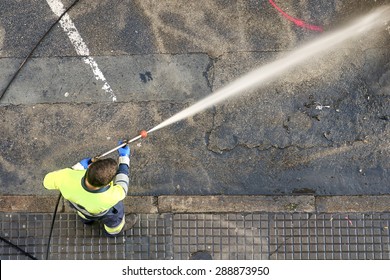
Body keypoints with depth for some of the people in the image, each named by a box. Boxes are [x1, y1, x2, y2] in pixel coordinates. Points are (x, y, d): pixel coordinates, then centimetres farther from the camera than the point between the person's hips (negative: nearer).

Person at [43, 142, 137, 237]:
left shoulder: (67, 179, -45)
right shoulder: (112, 197, -46)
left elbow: (48, 181, -22)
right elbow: (122, 187, -22)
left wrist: (78, 166, -19)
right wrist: (124, 157, -12)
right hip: (100, 213, -2)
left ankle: (86, 218, 68)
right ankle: (114, 230, 62)